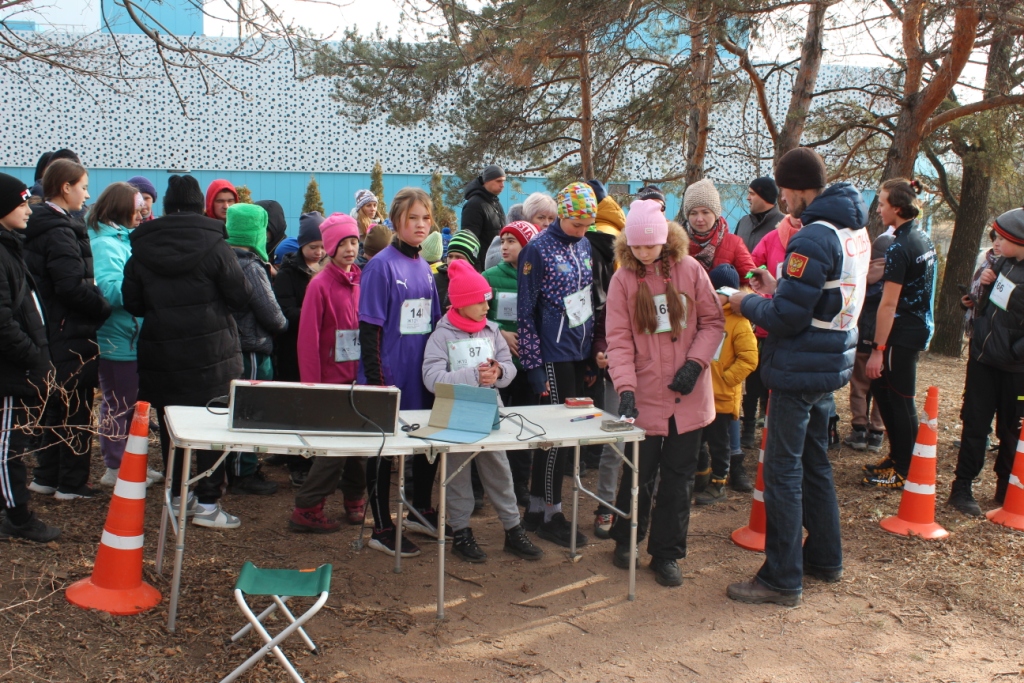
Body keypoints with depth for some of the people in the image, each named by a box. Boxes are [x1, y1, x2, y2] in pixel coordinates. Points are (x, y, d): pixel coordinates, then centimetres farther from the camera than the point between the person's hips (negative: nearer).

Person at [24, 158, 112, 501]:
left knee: (56, 405, 18)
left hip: (51, 332, 9)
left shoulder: (42, 226, 12)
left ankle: (46, 476, 27)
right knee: (77, 409, 1)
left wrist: (98, 304, 8)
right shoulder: (59, 231, -17)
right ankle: (72, 483, 9)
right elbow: (74, 286, -25)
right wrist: (106, 309, -13)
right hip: (72, 334, -9)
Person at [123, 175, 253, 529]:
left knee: (170, 426, 15)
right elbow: (241, 295, -7)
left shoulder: (142, 248, 0)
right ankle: (207, 502, 6)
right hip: (210, 352, -3)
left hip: (160, 354, 3)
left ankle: (176, 495, 24)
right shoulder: (213, 244, -10)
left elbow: (132, 304, 4)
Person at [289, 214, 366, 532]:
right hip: (334, 377, -5)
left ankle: (354, 498, 28)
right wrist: (311, 385, -12)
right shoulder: (321, 284, -8)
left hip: (361, 376, 5)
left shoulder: (362, 281, 8)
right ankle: (306, 509, 6)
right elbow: (308, 339, -10)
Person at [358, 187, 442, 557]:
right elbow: (369, 328, -14)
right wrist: (374, 380, -17)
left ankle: (420, 511, 35)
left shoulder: (424, 267, 9)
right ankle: (382, 529, 16)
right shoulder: (382, 266, -12)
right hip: (389, 376, -7)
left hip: (422, 376, 7)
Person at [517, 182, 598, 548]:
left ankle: (536, 508, 22)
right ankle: (551, 515, 9)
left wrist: (595, 348, 13)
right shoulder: (538, 250, -9)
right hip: (553, 354, -7)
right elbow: (526, 312, -10)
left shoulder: (585, 246, 10)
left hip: (580, 353, 7)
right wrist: (534, 366, -13)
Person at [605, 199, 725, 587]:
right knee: (640, 473, 9)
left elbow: (713, 321, 3)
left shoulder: (690, 270, -1)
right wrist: (625, 388, -19)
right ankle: (625, 541, 33)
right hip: (646, 396, -1)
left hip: (689, 395, 1)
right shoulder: (623, 279, -3)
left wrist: (696, 362, -12)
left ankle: (667, 554, 22)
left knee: (679, 477, 8)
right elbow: (619, 340, -8)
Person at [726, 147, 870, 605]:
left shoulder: (812, 240, -21)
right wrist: (779, 289, 10)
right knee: (815, 463, 21)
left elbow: (787, 318, -22)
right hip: (834, 363, 10)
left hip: (800, 370, -10)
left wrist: (748, 304, -5)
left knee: (783, 470, -1)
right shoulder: (855, 231, 9)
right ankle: (825, 558, 33)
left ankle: (782, 579, 6)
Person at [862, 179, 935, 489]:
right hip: (920, 326, 9)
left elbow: (889, 303, -21)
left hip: (903, 333, -9)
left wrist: (877, 349, -20)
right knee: (882, 390, 18)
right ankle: (897, 456, 28)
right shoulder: (924, 239, 9)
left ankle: (903, 471, 12)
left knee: (900, 400, 1)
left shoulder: (899, 247, -19)